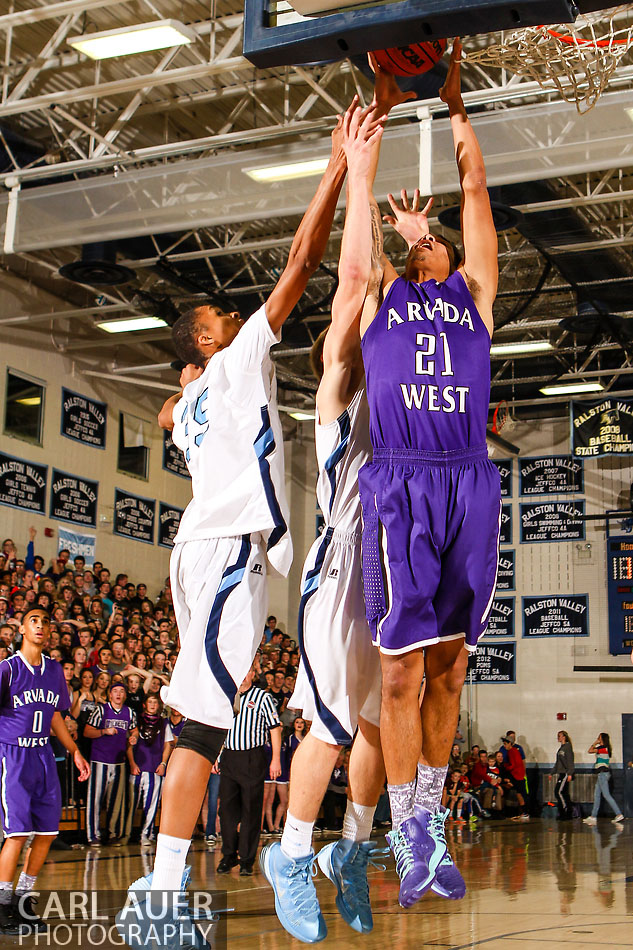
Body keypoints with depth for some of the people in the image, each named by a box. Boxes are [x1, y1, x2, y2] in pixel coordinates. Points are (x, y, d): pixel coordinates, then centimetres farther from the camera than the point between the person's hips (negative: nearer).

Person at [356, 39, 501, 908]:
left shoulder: (473, 294, 21)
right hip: (399, 484, -2)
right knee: (403, 668, -5)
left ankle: (433, 821, 17)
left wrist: (453, 102, 23)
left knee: (449, 666, 6)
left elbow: (475, 188, 20)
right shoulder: (380, 293, 17)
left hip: (471, 484, 2)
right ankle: (408, 835, 4)